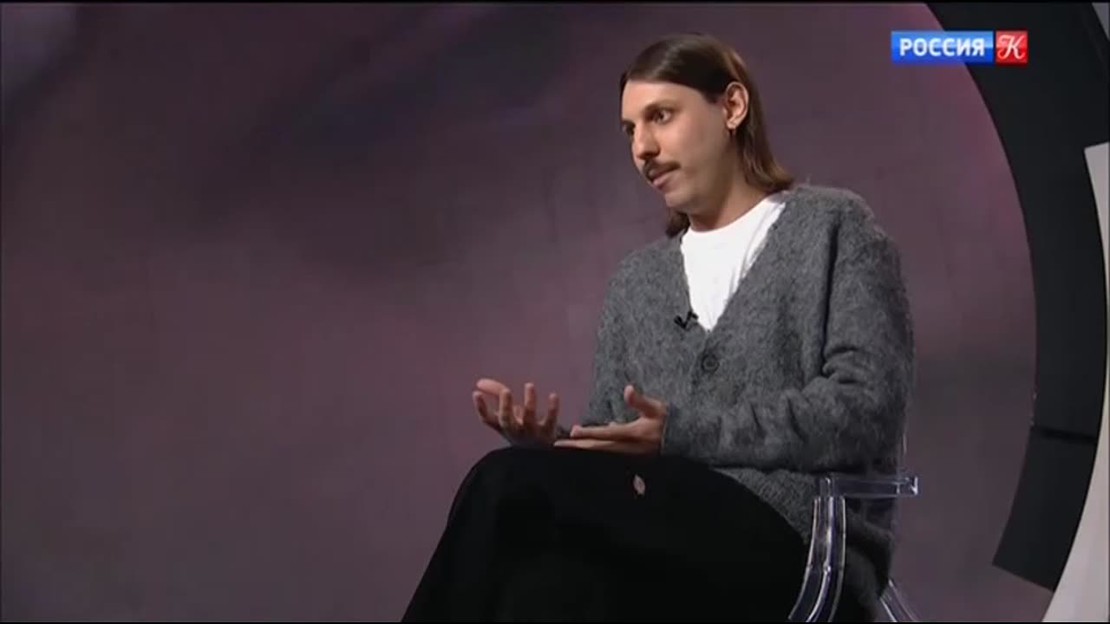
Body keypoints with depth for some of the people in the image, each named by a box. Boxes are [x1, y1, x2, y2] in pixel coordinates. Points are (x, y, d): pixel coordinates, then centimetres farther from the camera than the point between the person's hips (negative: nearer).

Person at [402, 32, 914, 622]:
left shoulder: (832, 226, 10)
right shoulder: (633, 280, 25)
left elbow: (864, 405, -5)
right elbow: (609, 456, 20)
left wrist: (683, 436, -12)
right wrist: (548, 443, -4)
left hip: (801, 551, -4)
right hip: (665, 554, 5)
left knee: (511, 485, -28)